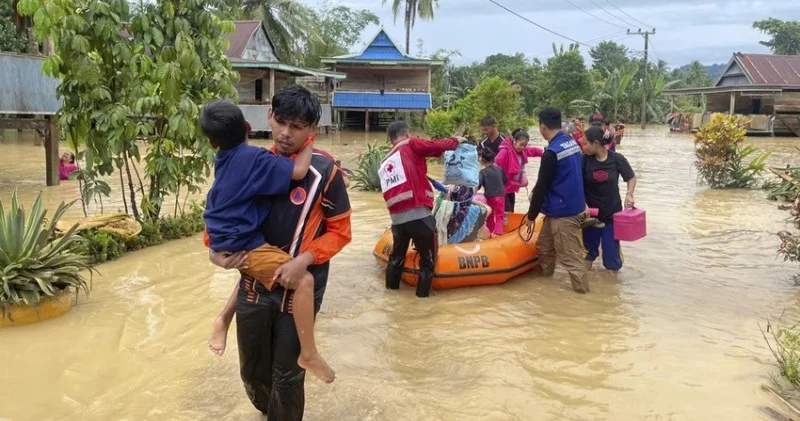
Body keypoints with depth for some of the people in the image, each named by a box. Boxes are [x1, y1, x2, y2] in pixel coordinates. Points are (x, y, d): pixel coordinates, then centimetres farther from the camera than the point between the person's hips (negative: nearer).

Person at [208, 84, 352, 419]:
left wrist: (304, 261, -22)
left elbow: (340, 230, -8)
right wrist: (214, 249, -4)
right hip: (253, 284, 4)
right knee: (252, 371, 21)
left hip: (298, 289, -4)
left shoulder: (324, 171, -14)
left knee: (287, 375, 11)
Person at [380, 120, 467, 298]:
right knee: (428, 259, 11)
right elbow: (437, 146, -4)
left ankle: (391, 288, 37)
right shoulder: (411, 146, 0)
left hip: (397, 218, 6)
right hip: (419, 215, -6)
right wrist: (456, 141, 14)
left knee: (397, 255, 26)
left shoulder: (384, 164, 19)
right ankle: (423, 294, 15)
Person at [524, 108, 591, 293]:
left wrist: (531, 215, -5)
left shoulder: (552, 152, -21)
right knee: (544, 245, 22)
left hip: (563, 212, -10)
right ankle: (543, 276, 36)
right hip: (573, 206, 10)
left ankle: (582, 289, 7)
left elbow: (541, 186, -16)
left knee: (570, 256, -1)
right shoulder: (573, 142, 6)